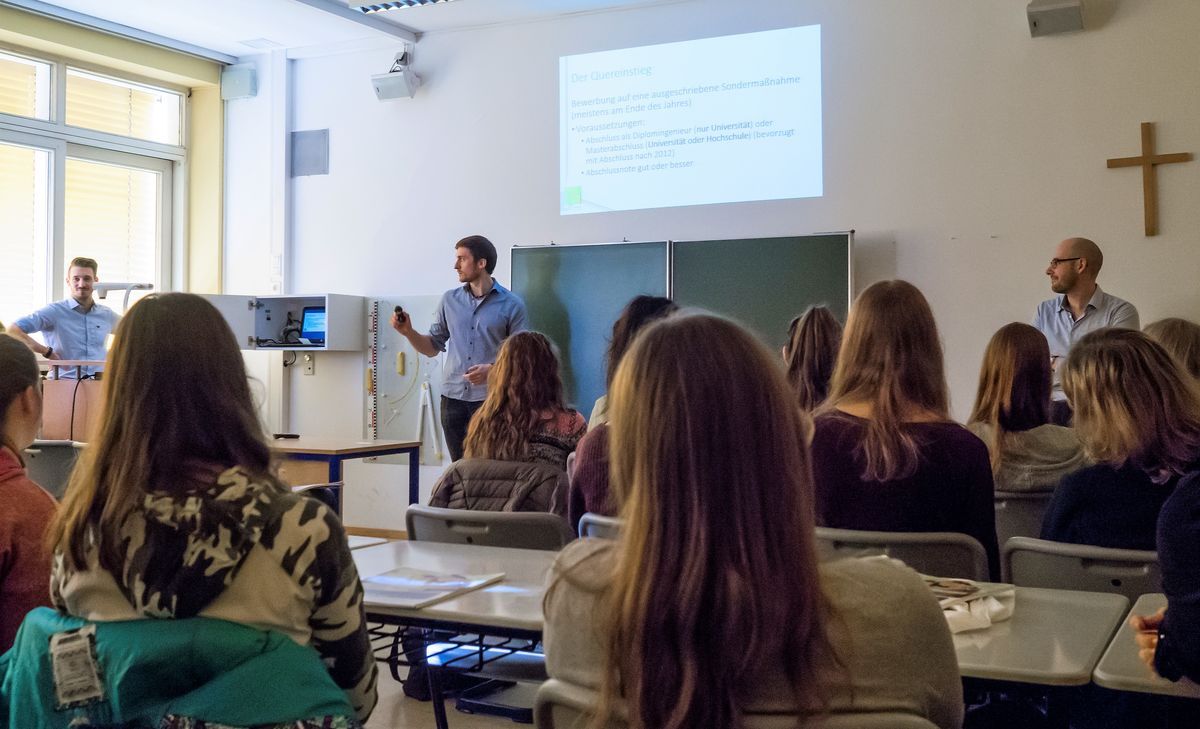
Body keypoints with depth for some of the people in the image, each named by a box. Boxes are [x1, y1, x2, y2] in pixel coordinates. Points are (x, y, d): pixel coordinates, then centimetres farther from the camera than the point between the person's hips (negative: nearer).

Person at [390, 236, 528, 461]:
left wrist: (492, 370, -18)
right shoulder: (450, 300, 11)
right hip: (453, 398, 4)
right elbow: (432, 347, 16)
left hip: (491, 400, -4)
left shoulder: (511, 305, -1)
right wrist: (408, 332, -1)